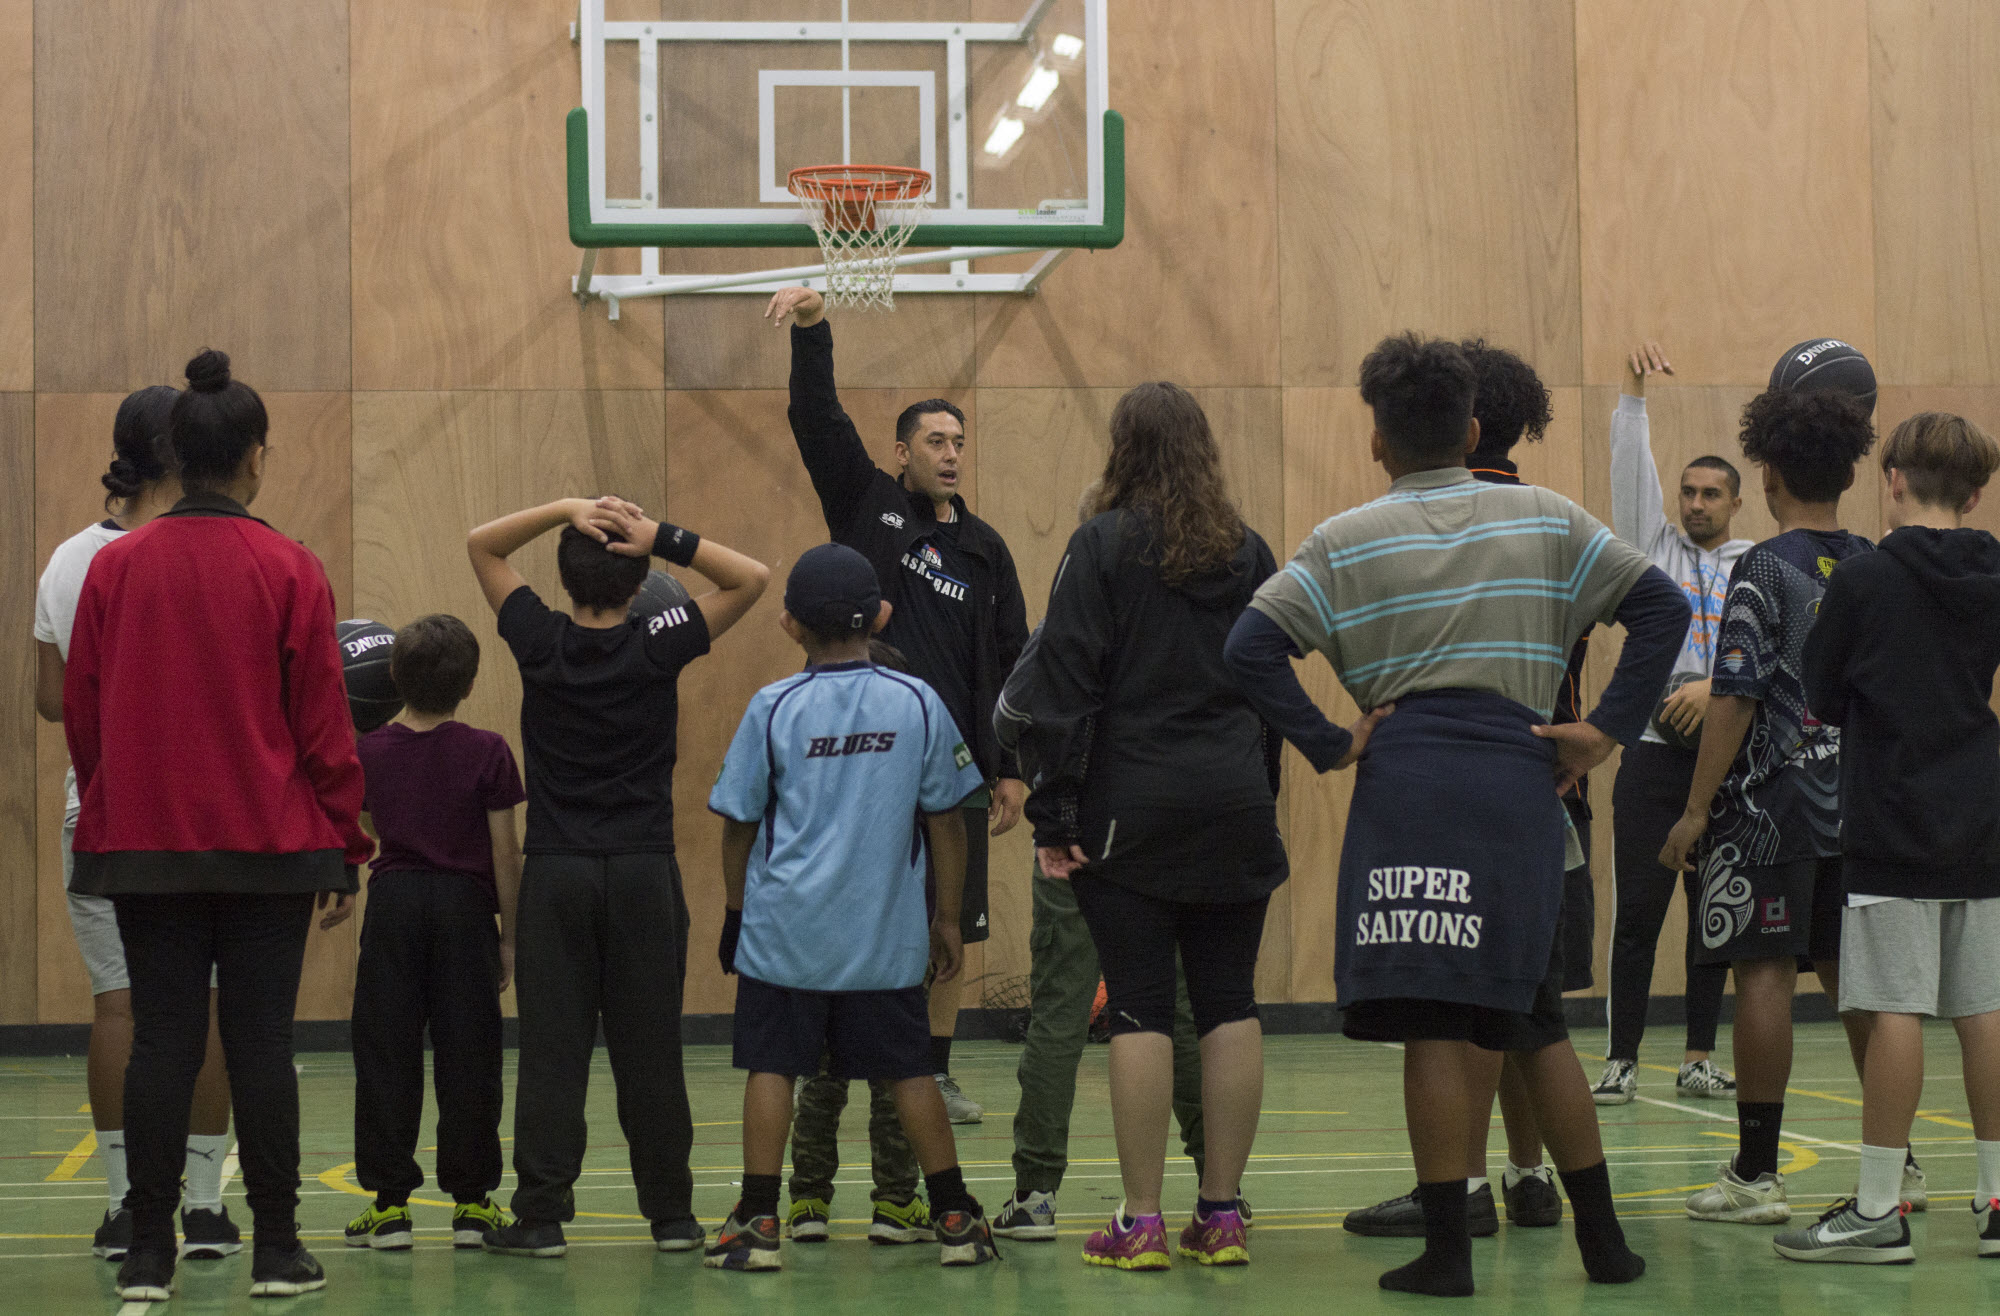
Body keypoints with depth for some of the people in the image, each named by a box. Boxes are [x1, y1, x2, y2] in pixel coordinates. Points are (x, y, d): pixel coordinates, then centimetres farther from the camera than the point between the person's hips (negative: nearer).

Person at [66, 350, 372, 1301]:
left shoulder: (115, 566, 0)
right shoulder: (289, 571, -6)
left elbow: (81, 712, 5)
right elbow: (324, 723, -4)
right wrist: (344, 848, 4)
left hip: (143, 844, 2)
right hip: (269, 845, -2)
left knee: (161, 1039, 5)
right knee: (260, 1043, 3)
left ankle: (149, 1255, 5)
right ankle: (276, 1251, 6)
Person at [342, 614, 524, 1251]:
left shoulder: (370, 751, 0)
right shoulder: (487, 752, -6)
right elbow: (504, 852, -5)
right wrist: (509, 937, 4)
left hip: (393, 903, 1)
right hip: (465, 908, -1)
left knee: (386, 1055, 5)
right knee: (467, 1056, 5)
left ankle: (389, 1202, 3)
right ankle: (471, 1202, 7)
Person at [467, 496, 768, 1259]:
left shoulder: (541, 644, -3)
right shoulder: (658, 648, -5)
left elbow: (480, 545, 9)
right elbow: (752, 579, 0)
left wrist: (567, 510, -4)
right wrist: (664, 538, -9)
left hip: (555, 874, 0)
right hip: (644, 874, 0)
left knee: (551, 1052, 1)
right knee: (650, 1052, 5)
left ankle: (541, 1216, -1)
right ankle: (671, 1215, 10)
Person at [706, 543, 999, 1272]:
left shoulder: (773, 708, -5)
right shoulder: (918, 704, -2)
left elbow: (738, 823, 1)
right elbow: (945, 820, 3)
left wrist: (736, 911, 14)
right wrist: (948, 918, 13)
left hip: (785, 930, -1)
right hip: (887, 934, 2)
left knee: (770, 1067, 6)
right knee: (909, 1070, 9)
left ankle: (757, 1222, 5)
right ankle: (956, 1220, 12)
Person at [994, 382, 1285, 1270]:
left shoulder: (1104, 545, -5)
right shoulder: (1248, 552, 10)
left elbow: (1066, 683, -8)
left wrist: (1053, 815, -6)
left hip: (1129, 807, -4)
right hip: (1235, 806, 4)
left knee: (1140, 1010, -2)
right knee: (1229, 1004, 6)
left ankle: (1141, 1223, -1)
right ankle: (1221, 1216, 8)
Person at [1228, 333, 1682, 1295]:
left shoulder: (1345, 542, 6)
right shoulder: (1544, 519, 10)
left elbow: (1251, 646, -5)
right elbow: (1662, 606, 4)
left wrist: (1327, 745, 0)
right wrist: (1607, 731, 3)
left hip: (1406, 782, -2)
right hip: (1520, 777, 3)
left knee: (1435, 1020, -3)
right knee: (1531, 1015, 15)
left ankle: (1447, 1248, -4)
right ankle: (1602, 1235, 17)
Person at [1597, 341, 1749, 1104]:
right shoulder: (1655, 548, 9)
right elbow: (1631, 471, 0)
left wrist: (1716, 685, -22)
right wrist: (1634, 393, -9)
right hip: (1654, 753, -1)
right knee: (1638, 911, -4)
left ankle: (1699, 1061, 12)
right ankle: (1620, 1062, -1)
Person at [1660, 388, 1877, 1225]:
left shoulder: (1764, 570, -10)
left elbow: (1735, 696, -14)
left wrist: (1697, 809, -10)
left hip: (1773, 802, -6)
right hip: (1862, 802, 6)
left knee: (1765, 973, -3)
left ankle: (1756, 1174, -2)